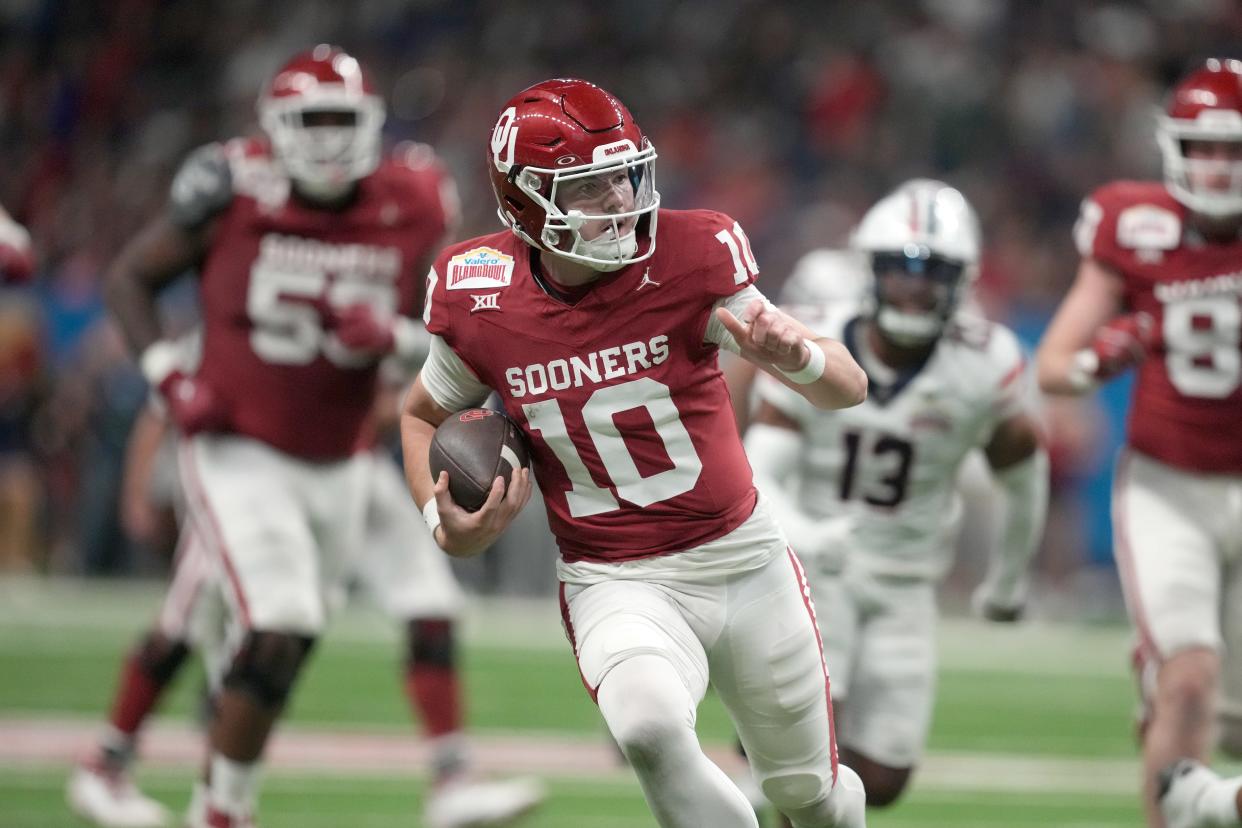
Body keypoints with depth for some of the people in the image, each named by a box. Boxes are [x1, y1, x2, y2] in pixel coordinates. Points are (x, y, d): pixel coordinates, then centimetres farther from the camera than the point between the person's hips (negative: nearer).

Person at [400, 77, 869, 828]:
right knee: (650, 727, -35)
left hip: (744, 564, 1)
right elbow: (425, 415, 14)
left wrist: (797, 356, -33)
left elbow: (850, 391, -10)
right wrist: (445, 524, -3)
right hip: (617, 588, -1)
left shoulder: (686, 261, -13)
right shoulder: (481, 303, -8)